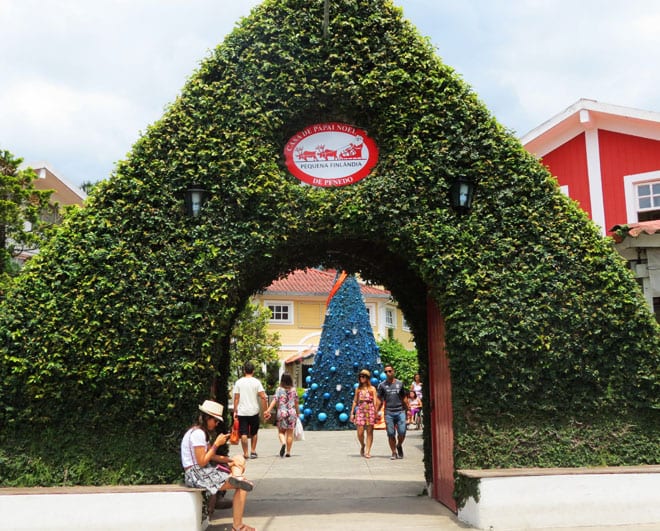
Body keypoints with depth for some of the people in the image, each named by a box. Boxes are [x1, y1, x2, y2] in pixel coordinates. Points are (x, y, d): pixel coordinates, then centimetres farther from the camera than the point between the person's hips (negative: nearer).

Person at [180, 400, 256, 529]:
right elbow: (202, 462, -21)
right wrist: (216, 444, -15)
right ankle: (238, 526, -12)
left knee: (239, 459, 13)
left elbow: (210, 456, 11)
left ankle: (237, 477, -20)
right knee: (242, 487, -14)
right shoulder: (198, 433, -18)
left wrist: (230, 460, -2)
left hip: (203, 471, 10)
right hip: (196, 474, -10)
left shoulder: (202, 432, 14)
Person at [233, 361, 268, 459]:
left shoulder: (238, 382, 0)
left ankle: (246, 453, -1)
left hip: (242, 412, 0)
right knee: (254, 433, 16)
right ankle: (253, 451, 19)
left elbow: (236, 398, -1)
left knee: (243, 433, 2)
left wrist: (235, 411, 5)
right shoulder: (256, 382, -3)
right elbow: (263, 397, -10)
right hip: (254, 411, 0)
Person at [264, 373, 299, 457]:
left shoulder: (279, 389, -4)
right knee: (290, 433, 7)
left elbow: (275, 401, -13)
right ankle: (288, 452, 9)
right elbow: (296, 403, 8)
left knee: (281, 431, 10)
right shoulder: (294, 390, 3)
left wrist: (268, 410, -17)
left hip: (281, 412, -1)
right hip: (292, 412, 1)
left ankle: (283, 443, -19)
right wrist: (297, 413, 19)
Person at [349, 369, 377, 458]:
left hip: (370, 410, -1)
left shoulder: (372, 389, 6)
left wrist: (376, 413, -5)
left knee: (369, 431, -2)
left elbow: (375, 402, 3)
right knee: (360, 432, -6)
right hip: (360, 410, 1)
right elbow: (355, 401, 12)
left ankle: (367, 451, 2)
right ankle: (362, 446, 22)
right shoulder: (358, 389, 12)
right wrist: (352, 413, 7)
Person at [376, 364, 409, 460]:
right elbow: (379, 400, 6)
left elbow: (404, 398, 16)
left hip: (400, 411, 1)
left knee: (402, 432, -6)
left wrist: (408, 409, 14)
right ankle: (394, 453, 12)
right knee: (391, 434, 0)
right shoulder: (382, 385, 5)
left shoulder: (399, 383, 9)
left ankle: (399, 446, 22)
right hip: (389, 412, -1)